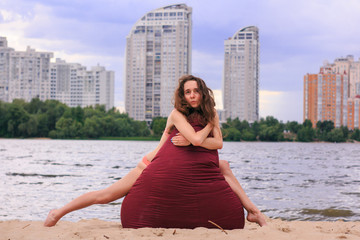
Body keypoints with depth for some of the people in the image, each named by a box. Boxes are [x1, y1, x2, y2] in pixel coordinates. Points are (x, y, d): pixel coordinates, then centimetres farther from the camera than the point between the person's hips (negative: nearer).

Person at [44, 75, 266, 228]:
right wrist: (208, 125, -18)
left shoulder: (210, 113, -5)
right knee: (106, 196, -8)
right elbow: (197, 139, -37)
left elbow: (219, 143, -18)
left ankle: (253, 211, 1)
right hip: (155, 166, -5)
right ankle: (58, 213, 8)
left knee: (223, 166, -5)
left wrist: (190, 140, -31)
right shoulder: (177, 114, -22)